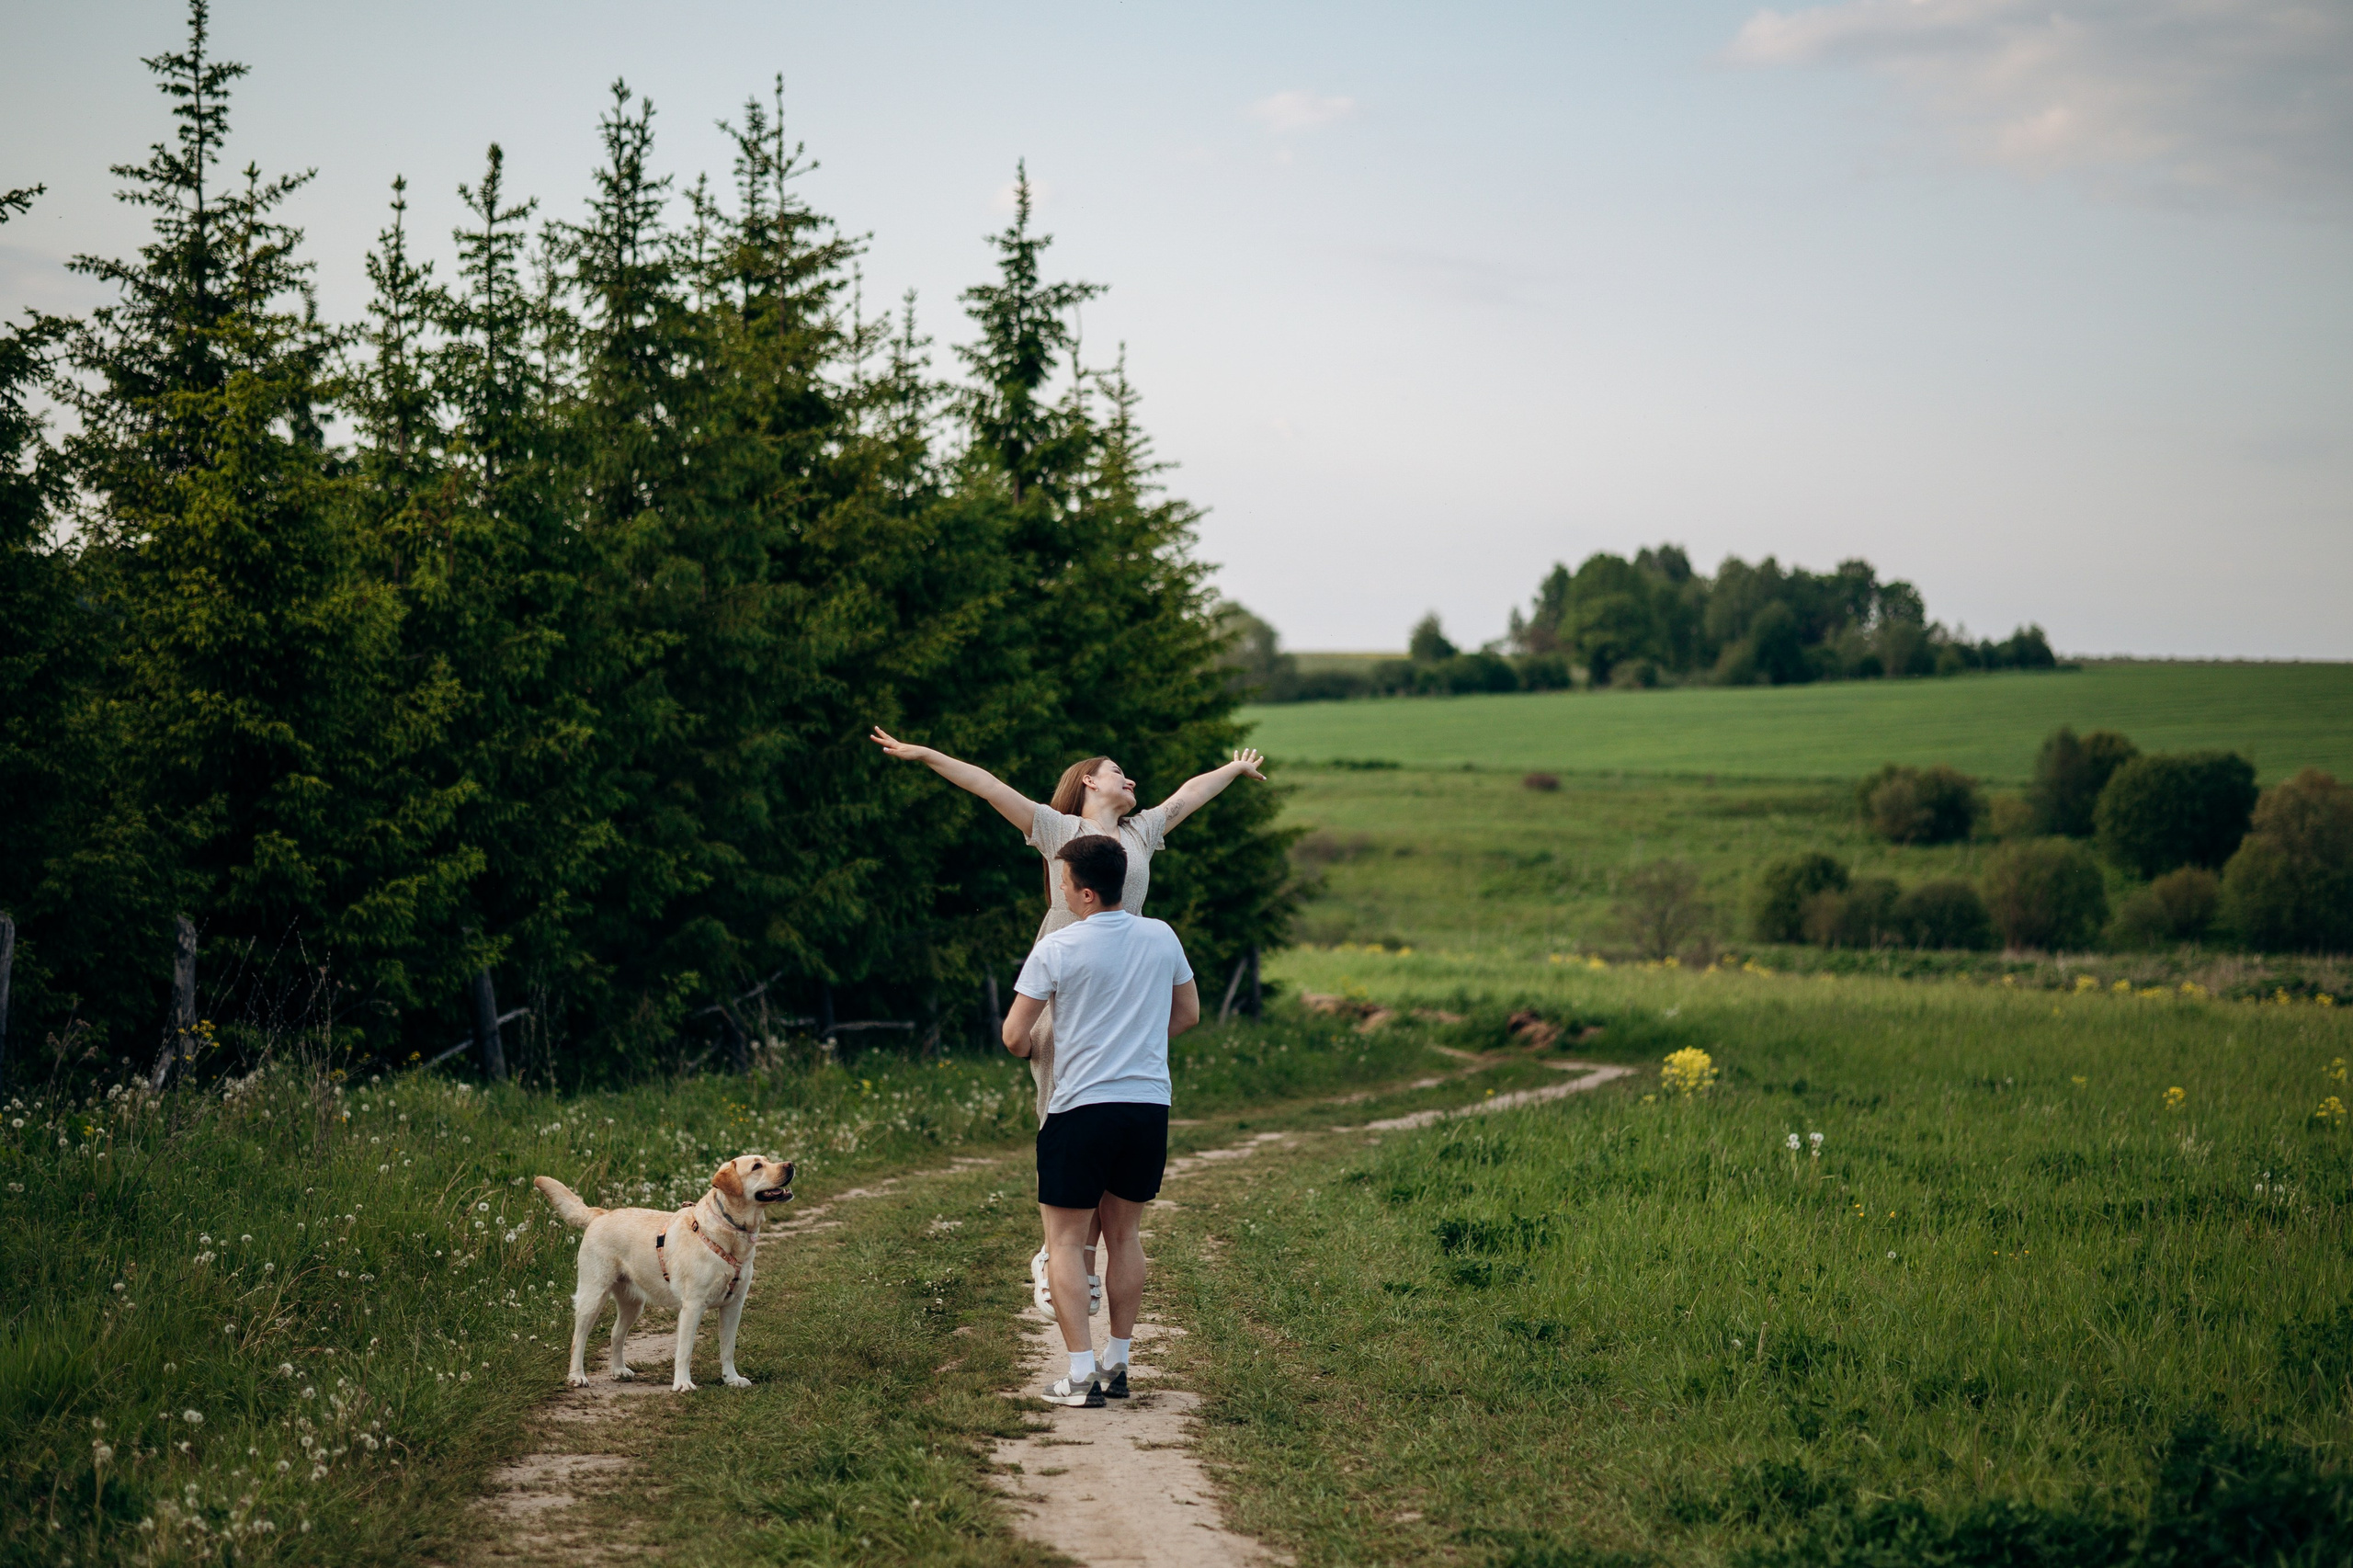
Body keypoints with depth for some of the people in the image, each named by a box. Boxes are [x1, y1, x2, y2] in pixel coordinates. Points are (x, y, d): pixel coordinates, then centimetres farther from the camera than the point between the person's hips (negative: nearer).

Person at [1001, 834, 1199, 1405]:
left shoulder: (1056, 948, -9)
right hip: (1150, 1104, 5)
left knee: (1065, 1241, 2)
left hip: (1082, 1107, -5)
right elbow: (1189, 1013, 19)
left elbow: (1014, 1036, -6)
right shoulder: (1162, 938, 6)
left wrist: (1026, 1046, 17)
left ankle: (1082, 1375, -5)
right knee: (1124, 1235, 17)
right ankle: (1117, 1364, 20)